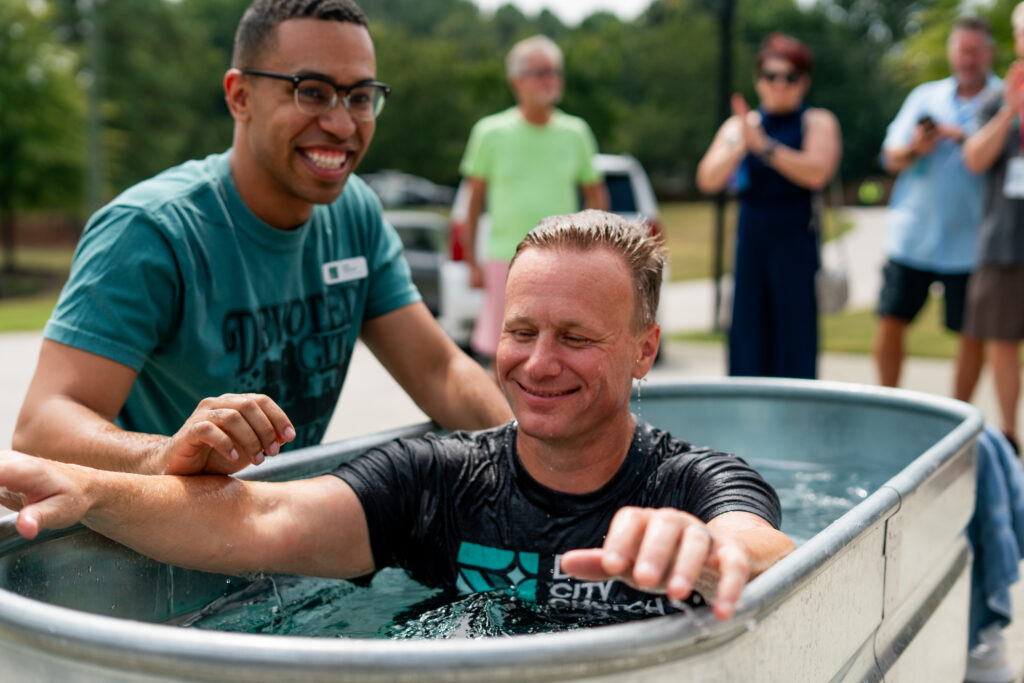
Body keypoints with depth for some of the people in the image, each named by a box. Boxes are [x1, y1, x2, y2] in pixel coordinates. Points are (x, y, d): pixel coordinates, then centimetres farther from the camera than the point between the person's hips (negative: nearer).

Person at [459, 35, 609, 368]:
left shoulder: (575, 132, 6)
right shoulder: (491, 132, 0)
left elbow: (596, 195, 14)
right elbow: (474, 200, 4)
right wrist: (472, 262, 1)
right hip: (506, 261, -2)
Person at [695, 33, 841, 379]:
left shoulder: (818, 122, 3)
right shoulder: (739, 124, 12)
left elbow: (816, 173, -15)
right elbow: (708, 180, 1)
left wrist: (764, 145, -18)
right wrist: (738, 146, -15)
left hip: (796, 241, -3)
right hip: (750, 237, 3)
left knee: (794, 335, -5)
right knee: (748, 333, 3)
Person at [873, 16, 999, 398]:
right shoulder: (925, 96, 14)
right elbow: (891, 158, 10)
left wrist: (960, 136, -18)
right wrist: (914, 150, -11)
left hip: (968, 244, -2)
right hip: (911, 235, 3)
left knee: (972, 333, 2)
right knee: (890, 321, 1)